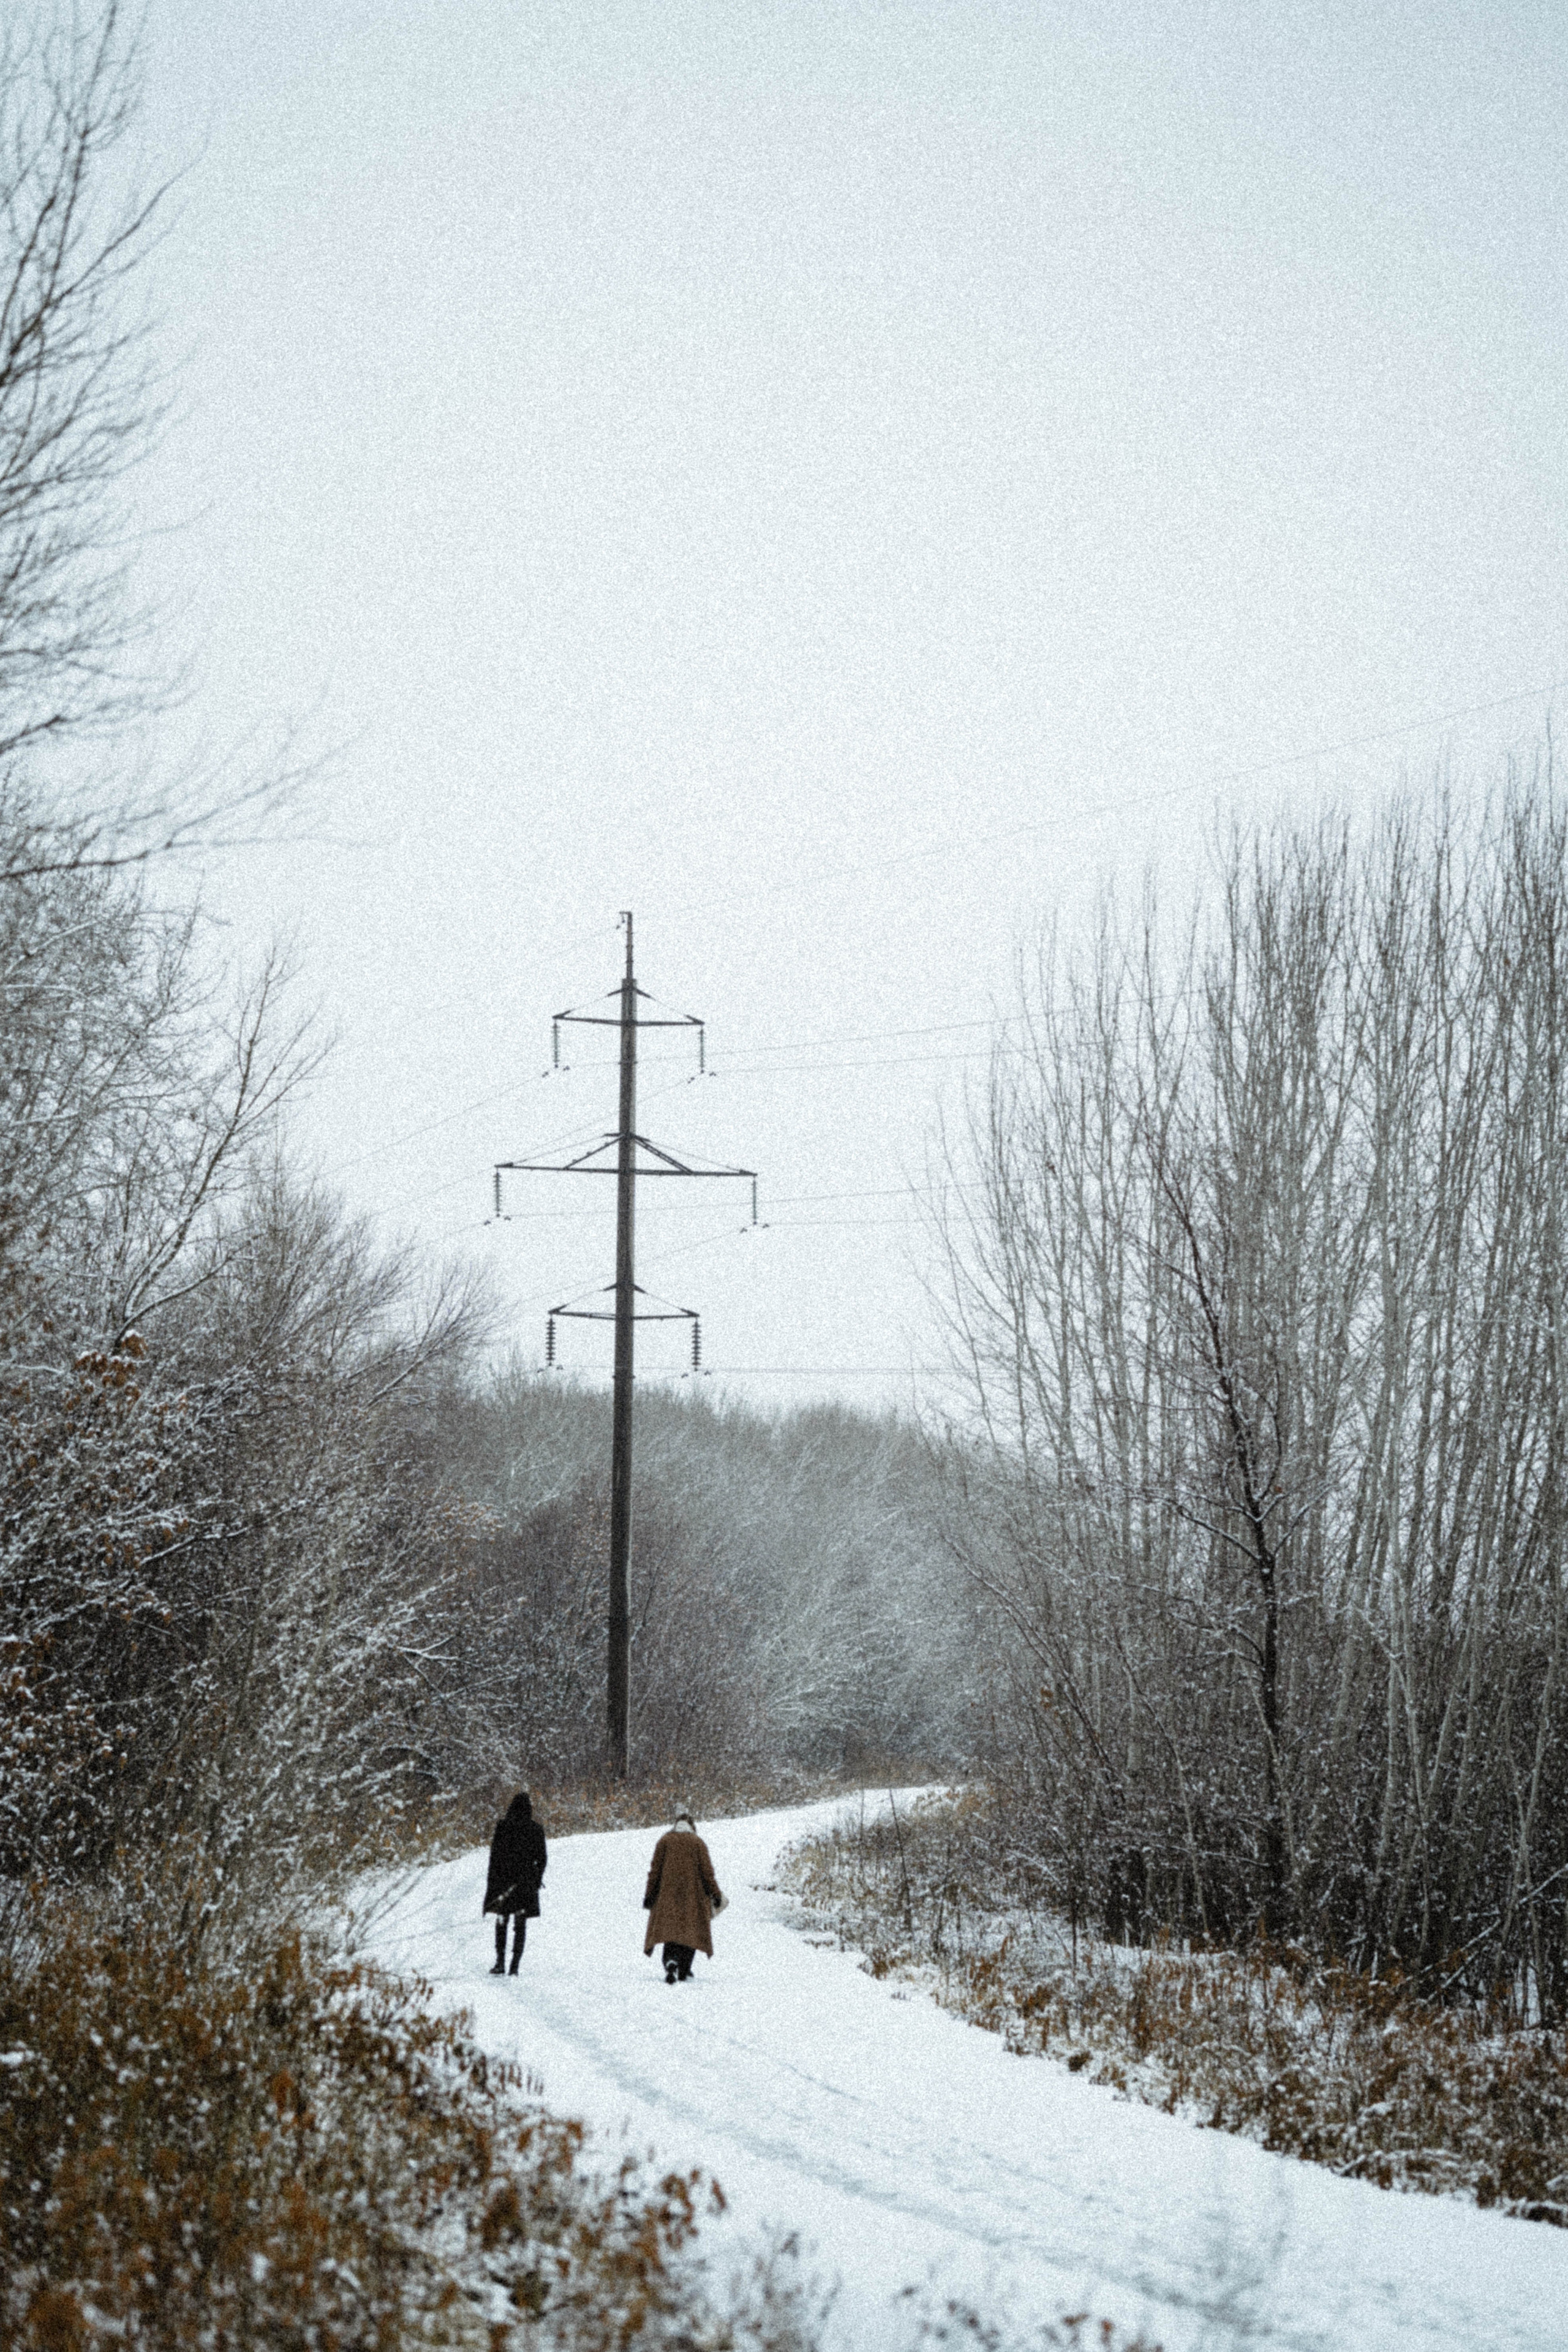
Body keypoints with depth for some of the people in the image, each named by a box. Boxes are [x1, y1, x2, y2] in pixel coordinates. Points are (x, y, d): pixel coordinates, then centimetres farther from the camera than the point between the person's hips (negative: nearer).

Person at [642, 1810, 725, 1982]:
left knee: (669, 1929, -3)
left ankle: (671, 1961, -29)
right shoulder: (697, 1843, 1)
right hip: (693, 1895, 0)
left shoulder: (665, 1841, 5)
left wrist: (649, 1895, 6)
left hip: (668, 1894, 0)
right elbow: (707, 1872, -1)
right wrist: (716, 1895, 5)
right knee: (691, 1932, 8)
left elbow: (655, 1870, 2)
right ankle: (683, 1973, 6)